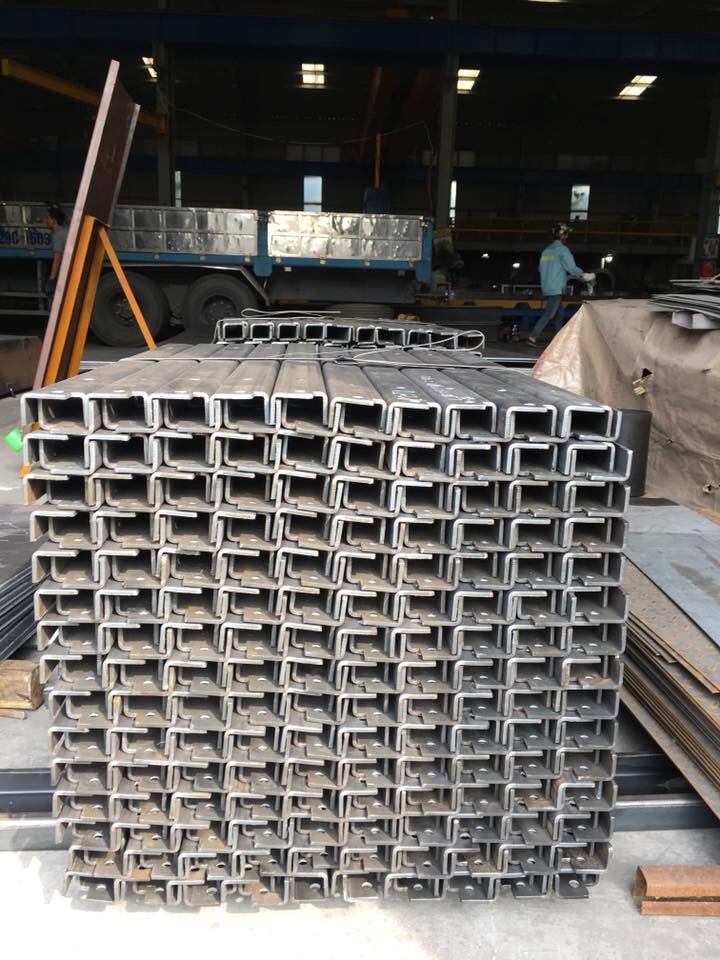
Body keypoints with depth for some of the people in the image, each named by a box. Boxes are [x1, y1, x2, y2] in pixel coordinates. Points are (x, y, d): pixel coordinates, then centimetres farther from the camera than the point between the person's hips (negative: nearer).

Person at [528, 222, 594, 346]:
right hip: (556, 289, -8)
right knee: (548, 314, -8)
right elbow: (572, 268, -15)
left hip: (546, 288, 8)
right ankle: (533, 337, -14)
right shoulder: (562, 249, -10)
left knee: (557, 314, 14)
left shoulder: (546, 250, 14)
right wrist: (585, 276, -4)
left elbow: (541, 268, 20)